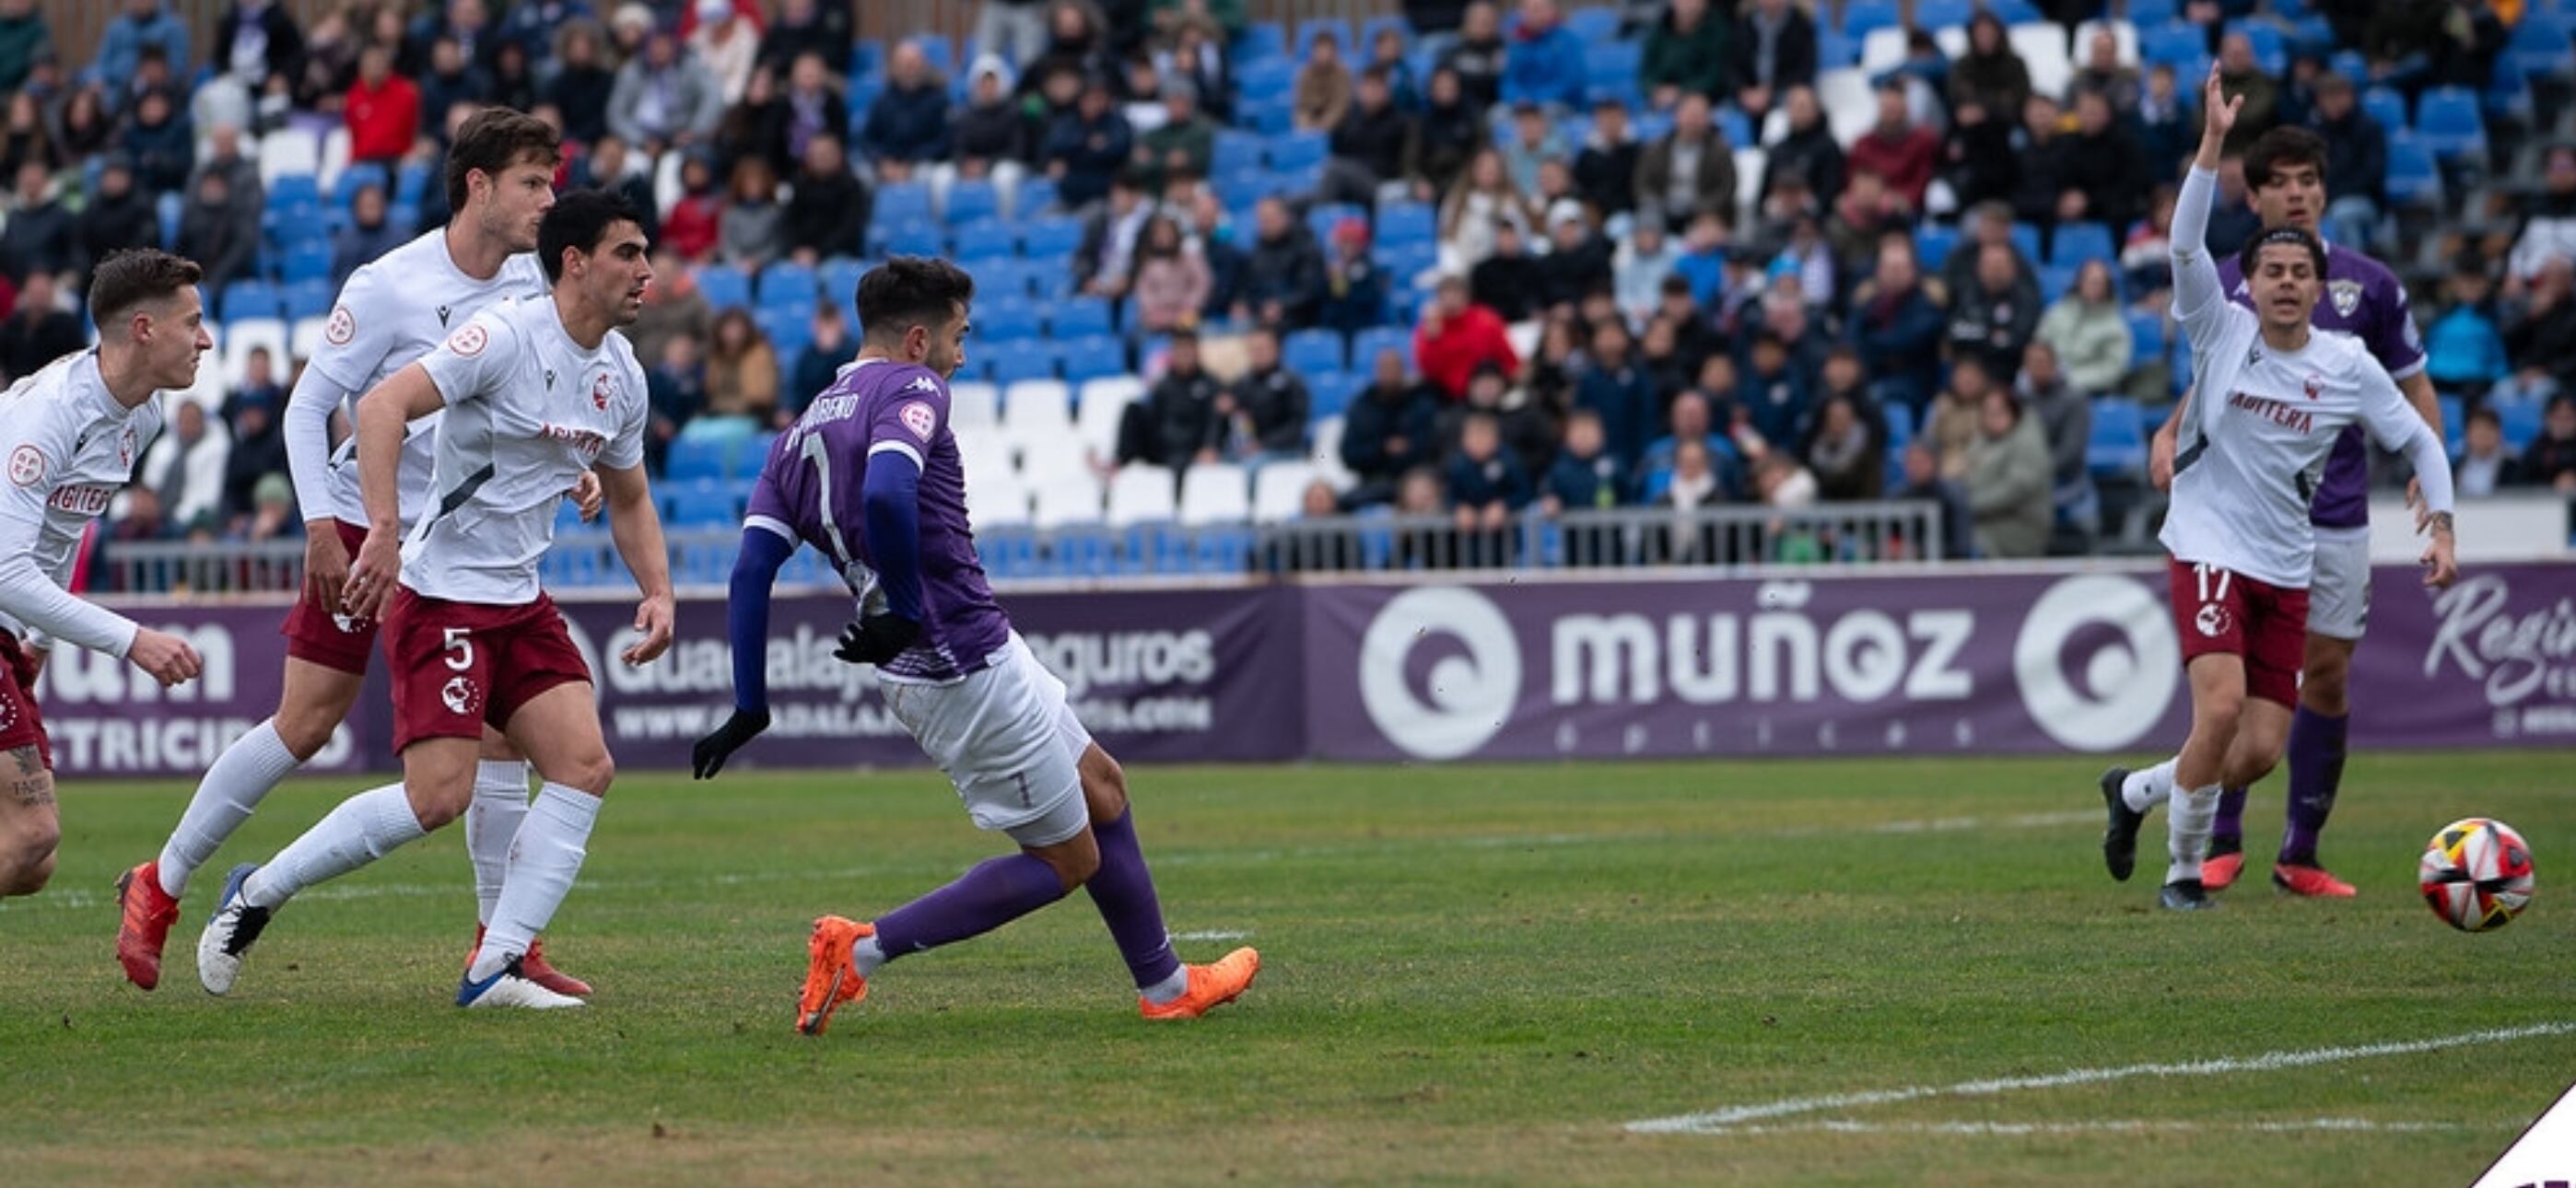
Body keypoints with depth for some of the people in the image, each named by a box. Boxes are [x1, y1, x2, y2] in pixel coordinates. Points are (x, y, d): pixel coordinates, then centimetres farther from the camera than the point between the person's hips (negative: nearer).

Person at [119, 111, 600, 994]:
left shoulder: (530, 286, 1)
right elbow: (307, 406, -10)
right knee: (304, 726, -5)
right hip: (364, 527, -5)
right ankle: (160, 887, 11)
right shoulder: (389, 287, -15)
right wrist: (321, 529, -18)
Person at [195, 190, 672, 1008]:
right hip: (439, 594, -8)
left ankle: (496, 968, -6)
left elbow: (628, 499, 23)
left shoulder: (621, 373, 9)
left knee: (585, 767, -8)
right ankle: (255, 896, 3)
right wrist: (383, 532, -34)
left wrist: (658, 594, 7)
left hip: (520, 602, 8)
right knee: (439, 795, -16)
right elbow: (383, 405, -25)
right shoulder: (506, 335, -16)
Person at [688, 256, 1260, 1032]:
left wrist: (750, 706, 1)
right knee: (1068, 861, 4)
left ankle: (1164, 985, 31)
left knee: (1100, 786, 23)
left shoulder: (800, 435, 13)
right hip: (970, 667, -9)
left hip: (922, 673, 9)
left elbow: (751, 570, 4)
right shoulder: (911, 389, -12)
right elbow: (885, 495, -32)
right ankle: (862, 950, -4)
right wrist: (908, 611, -21)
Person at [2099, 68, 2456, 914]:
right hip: (2209, 548, -4)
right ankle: (2183, 871, -5)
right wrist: (2212, 146, -28)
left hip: (2286, 568, 4)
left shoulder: (2347, 366, 2)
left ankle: (2134, 792, 28)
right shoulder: (2222, 332, -5)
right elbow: (2186, 244, -19)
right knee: (2222, 705, -24)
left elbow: (2418, 439, 12)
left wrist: (2441, 526, 1)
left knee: (2260, 753, -1)